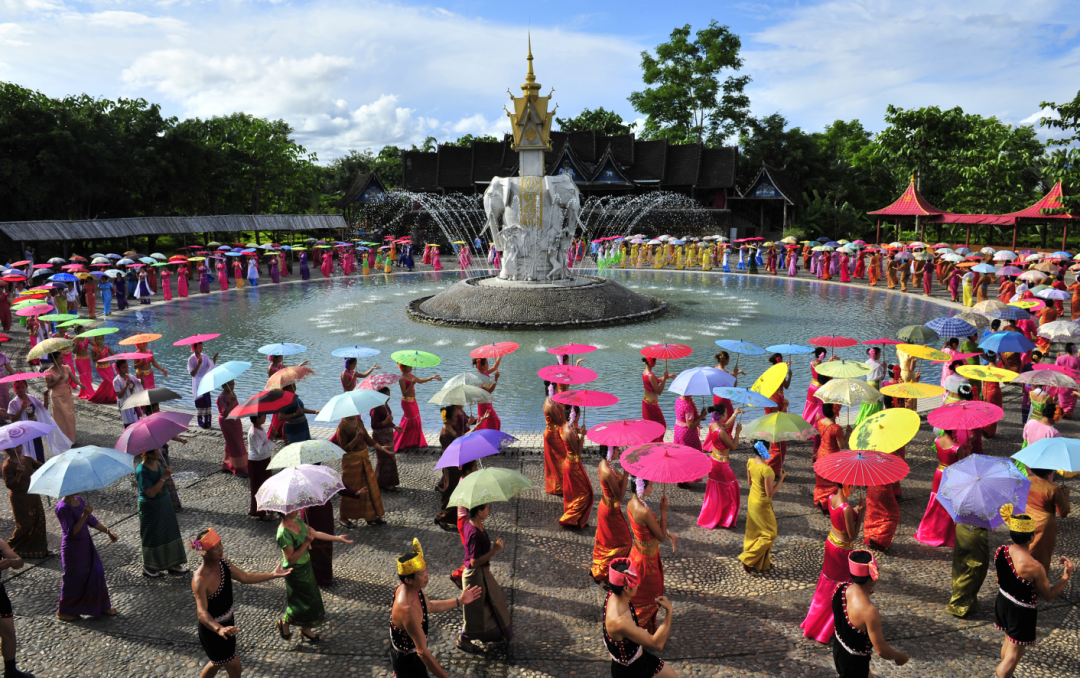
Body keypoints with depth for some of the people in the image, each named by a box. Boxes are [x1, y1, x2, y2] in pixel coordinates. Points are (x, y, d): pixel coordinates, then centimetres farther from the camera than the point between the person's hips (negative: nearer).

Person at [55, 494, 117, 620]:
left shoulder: (79, 500, 1)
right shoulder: (62, 507, -24)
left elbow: (91, 520, 11)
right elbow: (71, 532, -27)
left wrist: (108, 531, 7)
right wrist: (84, 515, -37)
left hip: (86, 544, 8)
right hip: (73, 549, -8)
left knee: (96, 573, 14)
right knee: (73, 580, 8)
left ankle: (102, 606, 29)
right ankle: (63, 612, 30)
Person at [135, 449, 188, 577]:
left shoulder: (158, 463, -2)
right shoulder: (142, 471, -25)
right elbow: (151, 493, -28)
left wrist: (167, 471, -9)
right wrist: (164, 477, -30)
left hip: (164, 503, 8)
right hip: (151, 507, -8)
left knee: (170, 532, 16)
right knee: (153, 537, 7)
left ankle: (172, 564, 30)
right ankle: (148, 568, 26)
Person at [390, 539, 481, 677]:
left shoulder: (408, 588, -12)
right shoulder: (408, 610, -41)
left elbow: (430, 606, 8)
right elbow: (422, 652, -38)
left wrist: (459, 601, 6)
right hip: (408, 660, -8)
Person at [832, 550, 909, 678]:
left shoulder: (840, 587, -16)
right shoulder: (869, 611, -39)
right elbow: (881, 650, -26)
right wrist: (899, 657, -6)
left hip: (839, 647, 6)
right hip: (854, 661, -6)